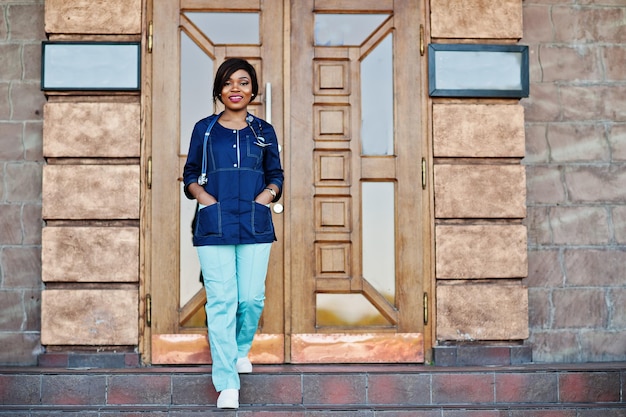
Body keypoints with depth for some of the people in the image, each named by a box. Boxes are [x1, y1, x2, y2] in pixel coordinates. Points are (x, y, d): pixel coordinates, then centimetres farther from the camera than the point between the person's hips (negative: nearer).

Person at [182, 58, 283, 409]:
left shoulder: (264, 131, 12)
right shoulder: (204, 130, 9)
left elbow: (276, 176, 15)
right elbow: (190, 175, 12)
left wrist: (264, 197, -5)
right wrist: (204, 197, -7)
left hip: (255, 225, 2)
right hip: (214, 226, -1)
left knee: (252, 298, 0)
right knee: (221, 301, -7)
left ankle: (241, 350, 32)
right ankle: (227, 383, -4)